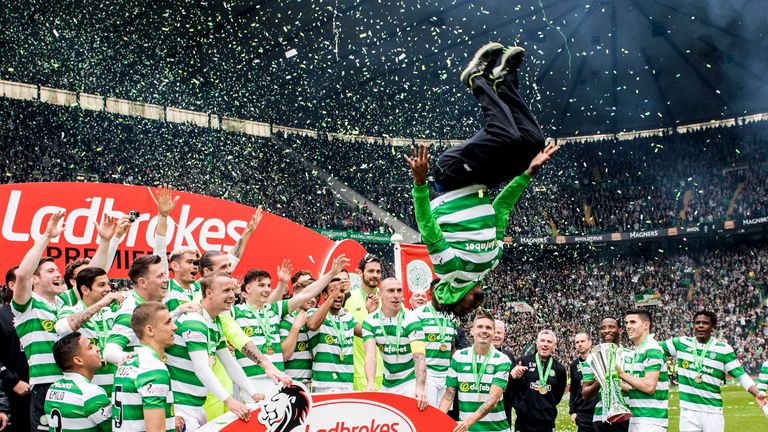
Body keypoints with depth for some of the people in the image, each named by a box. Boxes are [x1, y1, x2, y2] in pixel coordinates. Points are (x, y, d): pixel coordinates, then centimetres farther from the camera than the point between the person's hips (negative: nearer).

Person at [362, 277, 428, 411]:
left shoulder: (411, 321, -16)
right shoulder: (370, 322, -5)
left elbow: (419, 357, -26)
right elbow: (370, 355, -16)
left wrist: (419, 388, -41)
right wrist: (371, 383, -34)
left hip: (410, 382, -4)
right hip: (386, 384, 4)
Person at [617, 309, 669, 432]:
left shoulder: (652, 350, -14)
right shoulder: (637, 351, 15)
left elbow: (649, 386, -22)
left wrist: (622, 375, -14)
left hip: (650, 420, -9)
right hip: (636, 417, 9)